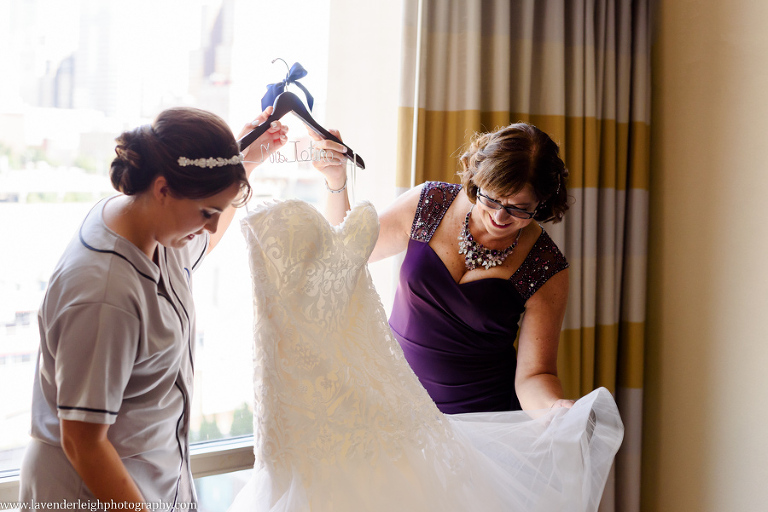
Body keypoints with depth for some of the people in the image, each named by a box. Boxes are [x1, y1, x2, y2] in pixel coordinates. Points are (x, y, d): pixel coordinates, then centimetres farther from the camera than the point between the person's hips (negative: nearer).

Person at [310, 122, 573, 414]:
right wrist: (336, 183, -6)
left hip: (482, 416, 0)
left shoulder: (546, 270, -10)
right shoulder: (429, 204, -4)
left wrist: (557, 407, -31)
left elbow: (534, 375, -9)